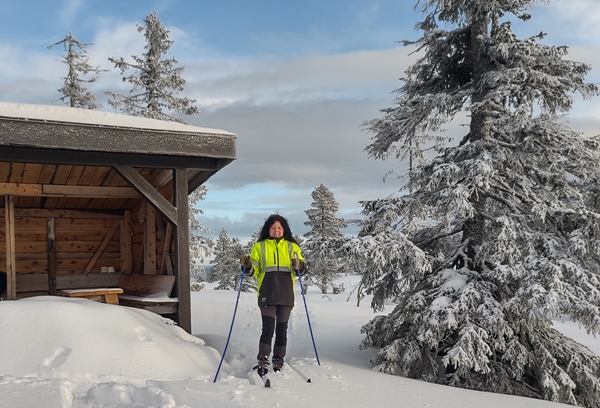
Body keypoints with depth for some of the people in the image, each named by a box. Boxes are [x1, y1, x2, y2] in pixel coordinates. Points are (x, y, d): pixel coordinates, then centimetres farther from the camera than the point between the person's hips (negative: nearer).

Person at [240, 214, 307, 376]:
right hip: (267, 295, -2)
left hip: (286, 295, 2)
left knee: (282, 329, 8)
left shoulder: (292, 247, 9)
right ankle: (262, 362, -4)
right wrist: (247, 266, -18)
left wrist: (299, 266, -17)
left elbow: (302, 271, 4)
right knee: (268, 328, -10)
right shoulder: (260, 246, 8)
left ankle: (278, 362, 19)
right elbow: (254, 270, 3)